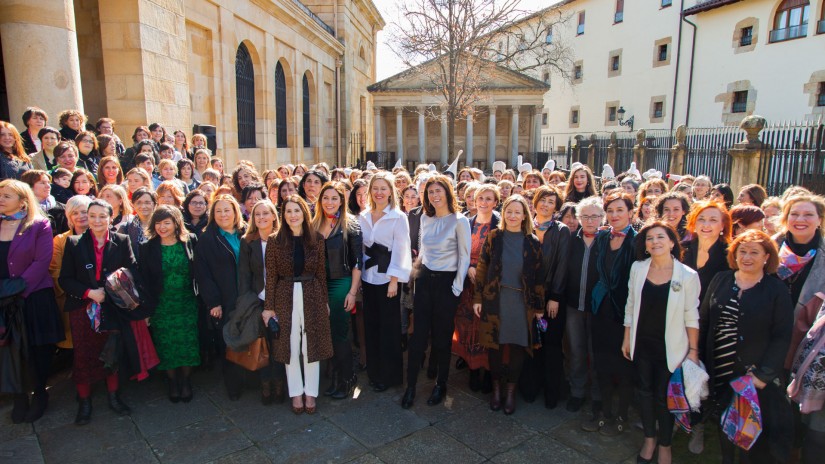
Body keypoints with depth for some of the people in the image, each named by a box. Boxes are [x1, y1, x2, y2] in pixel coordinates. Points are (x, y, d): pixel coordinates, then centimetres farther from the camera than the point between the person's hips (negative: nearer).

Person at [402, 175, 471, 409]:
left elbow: (464, 257, -8)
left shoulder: (460, 220, -10)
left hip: (446, 282, -4)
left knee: (442, 335, 7)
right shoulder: (425, 218, 6)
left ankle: (441, 384, 24)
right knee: (419, 333, 5)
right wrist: (419, 270, 14)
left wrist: (457, 287, -9)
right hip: (425, 279, 4)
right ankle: (411, 385, 14)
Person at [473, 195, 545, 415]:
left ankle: (510, 392, 24)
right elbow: (482, 268, 2)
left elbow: (538, 277, 3)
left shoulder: (533, 243, 1)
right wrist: (477, 298, -1)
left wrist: (539, 307, 3)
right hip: (495, 300, 0)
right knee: (495, 346, 7)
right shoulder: (494, 237, 1)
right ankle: (497, 388, 26)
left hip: (521, 303, 0)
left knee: (517, 347, 6)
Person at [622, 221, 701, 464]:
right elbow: (630, 306, 5)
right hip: (642, 344, 3)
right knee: (644, 391, 13)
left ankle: (664, 444, 31)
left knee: (664, 396, 7)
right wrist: (627, 338, 7)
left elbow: (691, 316, -6)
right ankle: (649, 438, 35)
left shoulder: (687, 275, -10)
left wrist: (693, 350, -5)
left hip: (670, 348, -3)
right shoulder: (637, 268, -1)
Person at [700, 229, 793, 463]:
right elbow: (703, 320, 6)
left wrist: (763, 374, -16)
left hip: (753, 377, -3)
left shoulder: (777, 290, -6)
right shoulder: (721, 280, 3)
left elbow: (782, 337, -9)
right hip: (719, 373, 3)